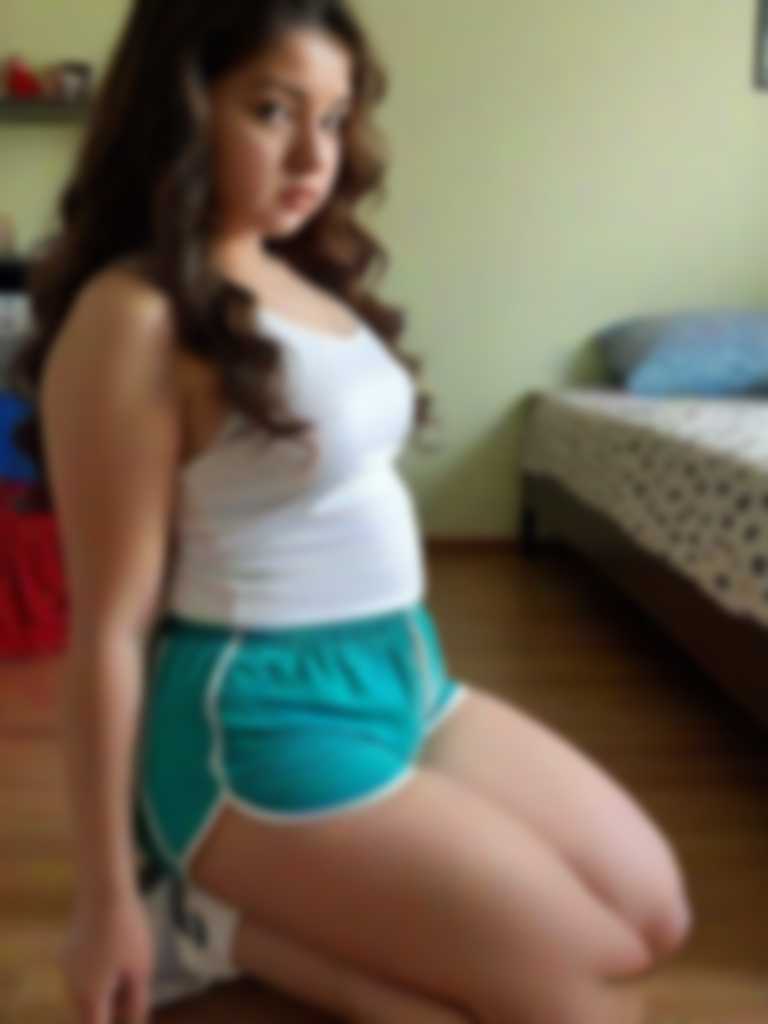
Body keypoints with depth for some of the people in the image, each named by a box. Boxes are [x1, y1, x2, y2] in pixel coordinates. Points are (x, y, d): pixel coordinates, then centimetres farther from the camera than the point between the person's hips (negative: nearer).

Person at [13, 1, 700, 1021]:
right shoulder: (135, 319, -18)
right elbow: (110, 624, -17)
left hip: (402, 672, 9)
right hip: (263, 720, -8)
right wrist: (107, 896, -10)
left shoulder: (302, 278, 8)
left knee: (654, 912, 14)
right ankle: (222, 923, 6)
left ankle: (292, 906, 12)